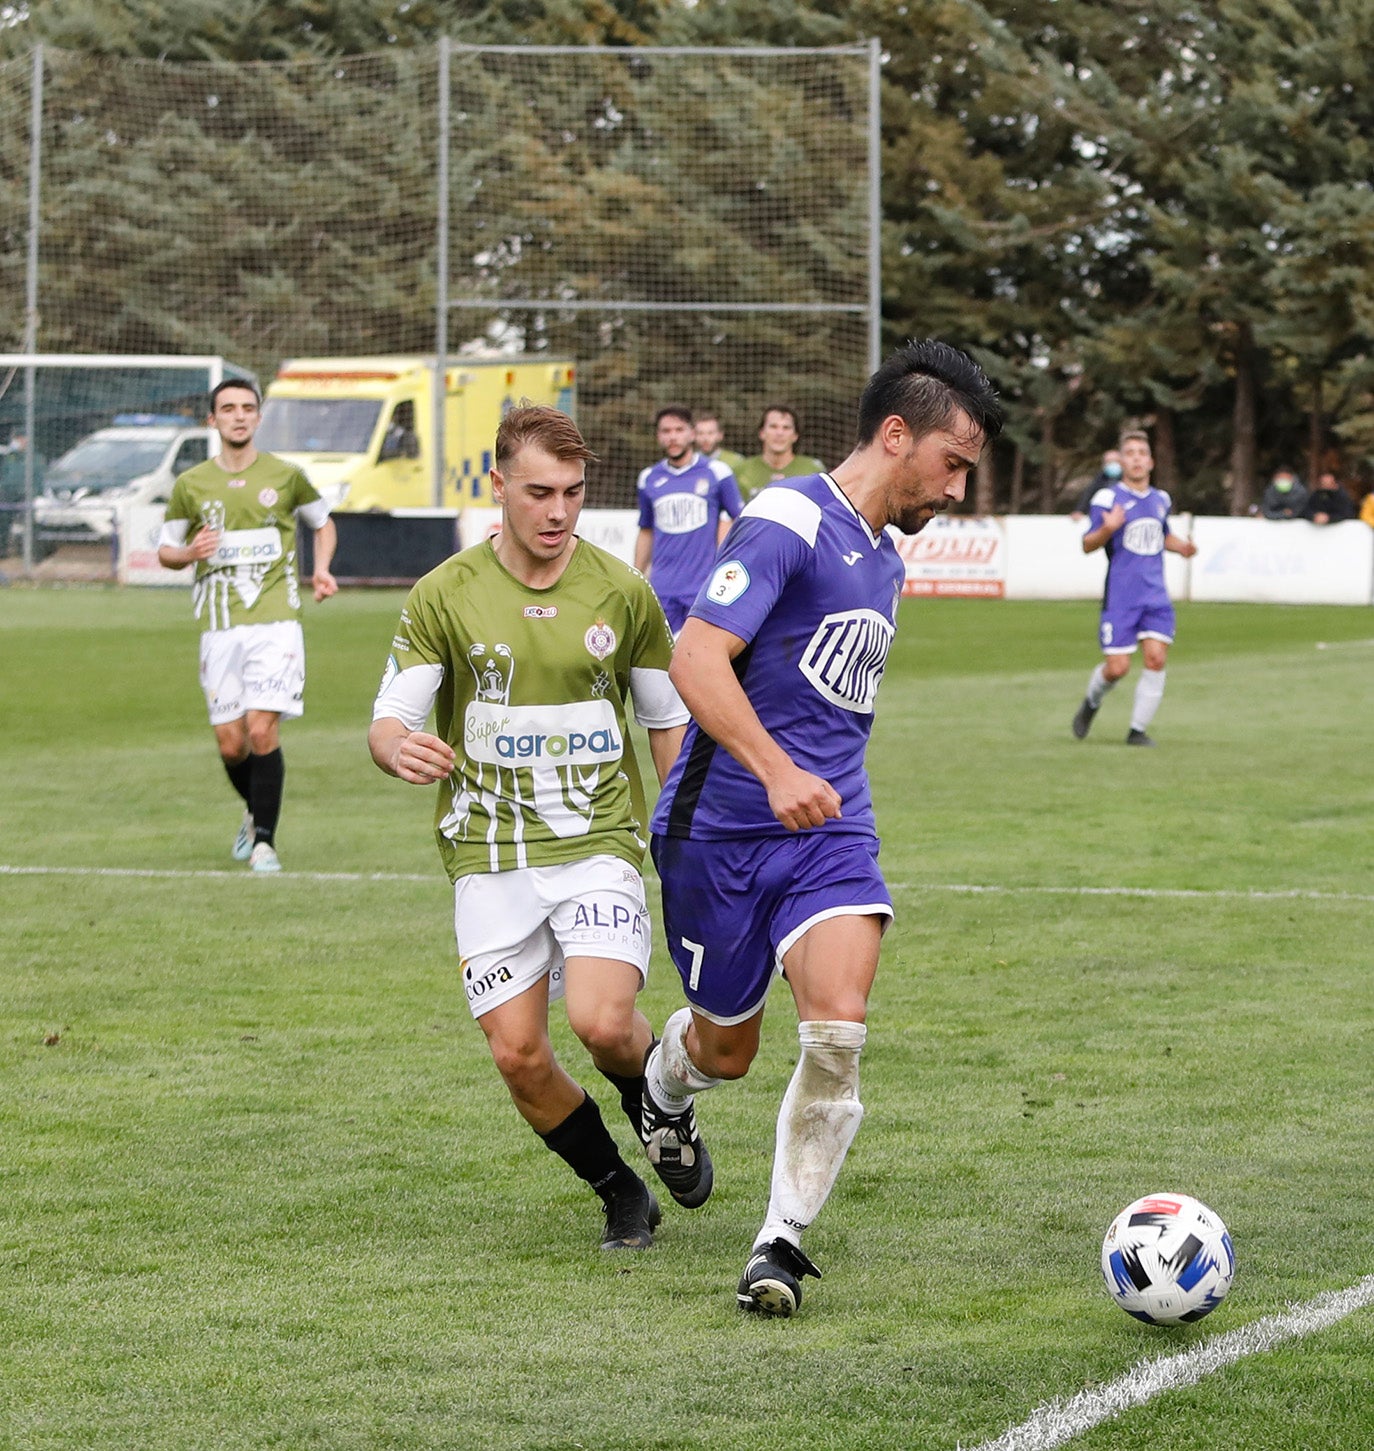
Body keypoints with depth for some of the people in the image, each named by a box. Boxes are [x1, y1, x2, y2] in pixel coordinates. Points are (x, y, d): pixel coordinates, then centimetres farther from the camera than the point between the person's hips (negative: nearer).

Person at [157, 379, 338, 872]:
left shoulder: (285, 476, 4)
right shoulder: (190, 485, 6)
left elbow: (323, 522, 21)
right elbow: (165, 550, 15)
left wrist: (321, 568, 3)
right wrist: (189, 552, -8)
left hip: (276, 622, -2)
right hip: (220, 627, 2)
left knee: (262, 731, -14)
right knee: (231, 745, 1)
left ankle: (264, 841, -4)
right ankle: (255, 811, 32)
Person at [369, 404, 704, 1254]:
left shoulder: (622, 591, 3)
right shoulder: (446, 595, 0)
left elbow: (670, 722, 12)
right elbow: (390, 720, 0)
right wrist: (398, 747, -25)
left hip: (598, 843, -1)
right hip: (489, 856, 1)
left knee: (602, 1022, -22)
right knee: (519, 1055, -6)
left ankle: (656, 1097, 14)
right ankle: (621, 1192, 18)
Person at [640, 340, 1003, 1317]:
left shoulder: (886, 563, 14)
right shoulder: (789, 521, -13)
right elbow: (697, 656, -24)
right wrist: (777, 771, -33)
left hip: (832, 832, 6)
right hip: (722, 827, -5)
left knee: (839, 1029, -18)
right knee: (728, 1046, 11)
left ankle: (783, 1240, -7)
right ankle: (666, 1087, 48)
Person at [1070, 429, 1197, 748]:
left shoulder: (1161, 500, 12)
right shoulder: (1108, 498, -4)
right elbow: (1087, 545, -5)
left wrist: (1181, 547, 9)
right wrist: (1107, 529, -25)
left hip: (1155, 596, 4)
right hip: (1120, 598, -4)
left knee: (1156, 658, -10)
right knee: (1117, 667, -6)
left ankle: (1138, 730, 0)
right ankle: (1092, 702, 27)